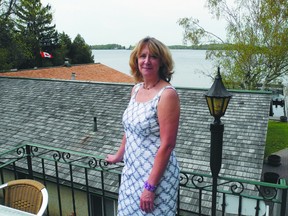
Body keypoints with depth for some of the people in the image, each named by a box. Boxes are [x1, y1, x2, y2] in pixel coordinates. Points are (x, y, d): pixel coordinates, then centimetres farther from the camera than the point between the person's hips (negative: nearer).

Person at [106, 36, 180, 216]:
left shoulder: (167, 94, -19)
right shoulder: (136, 89, 4)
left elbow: (167, 145, -20)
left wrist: (150, 186, -19)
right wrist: (119, 156, 24)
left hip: (156, 174, -7)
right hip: (132, 169, 7)